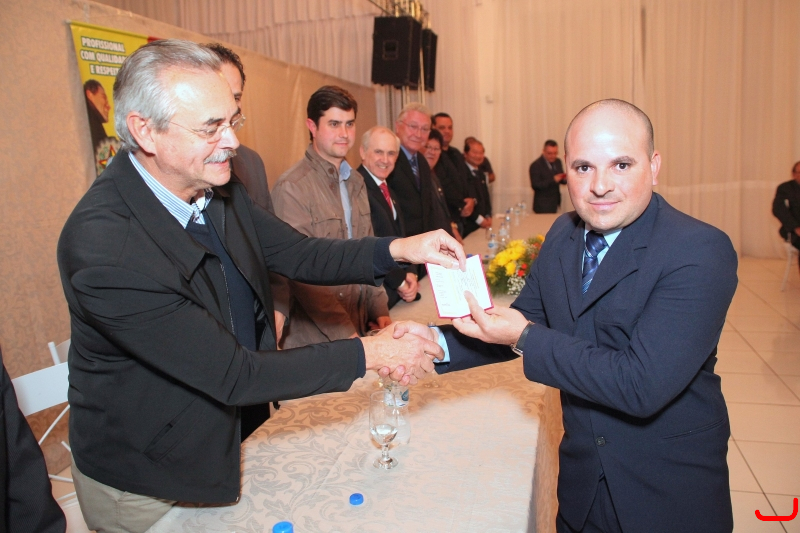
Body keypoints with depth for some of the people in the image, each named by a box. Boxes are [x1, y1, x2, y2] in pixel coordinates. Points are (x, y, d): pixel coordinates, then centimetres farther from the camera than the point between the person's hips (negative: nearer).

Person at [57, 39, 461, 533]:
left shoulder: (218, 188, -10)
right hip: (145, 483, -6)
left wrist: (398, 249, -18)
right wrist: (368, 355, -27)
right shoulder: (101, 245, -34)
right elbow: (233, 375, -31)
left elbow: (301, 255, -3)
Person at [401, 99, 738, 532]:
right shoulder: (564, 234, -3)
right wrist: (438, 343, -11)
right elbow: (526, 320, 4)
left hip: (671, 491, -5)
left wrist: (526, 339, -26)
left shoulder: (700, 252, -24)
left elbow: (643, 385, -30)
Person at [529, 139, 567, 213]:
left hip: (555, 202, 6)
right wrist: (553, 180, -26)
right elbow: (535, 185, -19)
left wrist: (565, 179, -9)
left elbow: (561, 179, 15)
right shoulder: (536, 165, -13)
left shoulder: (558, 162, 7)